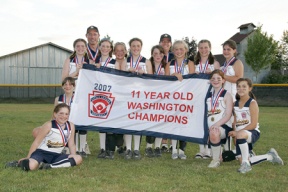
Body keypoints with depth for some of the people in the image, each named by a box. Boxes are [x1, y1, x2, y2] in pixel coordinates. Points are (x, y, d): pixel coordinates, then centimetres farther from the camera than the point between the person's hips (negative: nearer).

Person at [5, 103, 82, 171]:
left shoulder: (71, 126, 1)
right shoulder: (49, 125, -10)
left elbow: (71, 144, 9)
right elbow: (36, 142, -5)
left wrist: (73, 156, -7)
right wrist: (28, 158, -3)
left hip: (56, 155, 5)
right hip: (41, 152, -4)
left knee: (78, 159, -20)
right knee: (31, 166, -37)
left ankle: (49, 166, -23)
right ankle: (19, 163, 1)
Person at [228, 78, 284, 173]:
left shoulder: (252, 103, -9)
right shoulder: (236, 103, 10)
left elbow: (253, 124, -16)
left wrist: (237, 133, -21)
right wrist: (234, 133, -3)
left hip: (253, 132, -7)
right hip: (240, 134, 7)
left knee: (241, 135, -43)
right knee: (243, 163, 1)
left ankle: (246, 163, -24)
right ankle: (270, 156, 27)